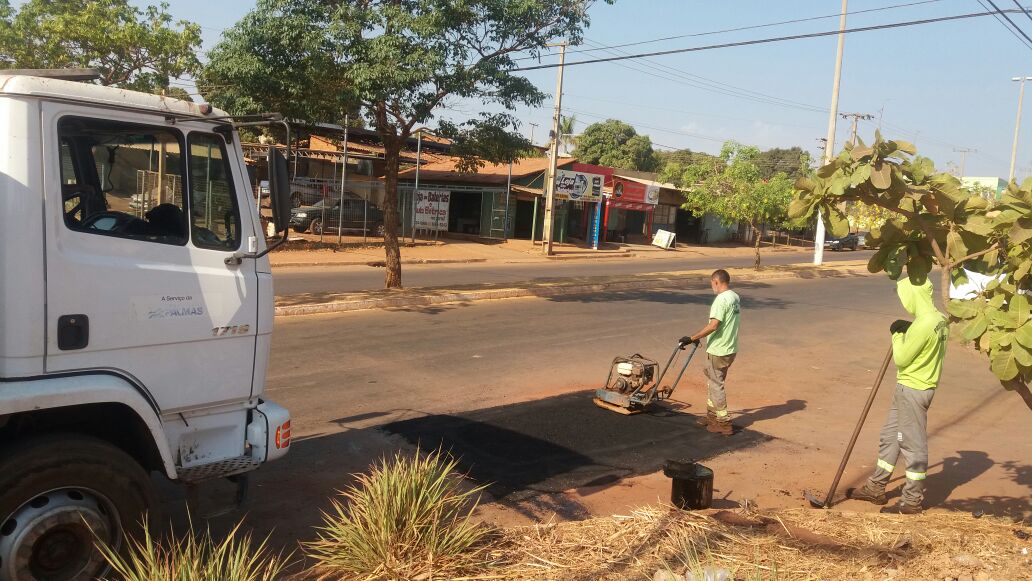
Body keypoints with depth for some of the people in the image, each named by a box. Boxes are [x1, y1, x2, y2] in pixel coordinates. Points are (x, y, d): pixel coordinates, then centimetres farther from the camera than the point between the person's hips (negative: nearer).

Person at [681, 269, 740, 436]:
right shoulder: (736, 297, 9)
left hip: (718, 351, -9)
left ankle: (724, 423, 5)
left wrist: (692, 338, -22)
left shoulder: (721, 300, -20)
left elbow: (713, 326, -27)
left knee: (716, 386, 0)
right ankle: (712, 415, 31)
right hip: (730, 349, 9)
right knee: (712, 381, 21)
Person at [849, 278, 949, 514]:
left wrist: (898, 334, -3)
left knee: (913, 444, 1)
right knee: (890, 435, 17)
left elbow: (901, 358, -16)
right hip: (921, 386, 10)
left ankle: (913, 501, 13)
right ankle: (876, 488, 27)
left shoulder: (923, 324, -23)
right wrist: (907, 333, 4)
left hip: (912, 389, -10)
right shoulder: (939, 319, 6)